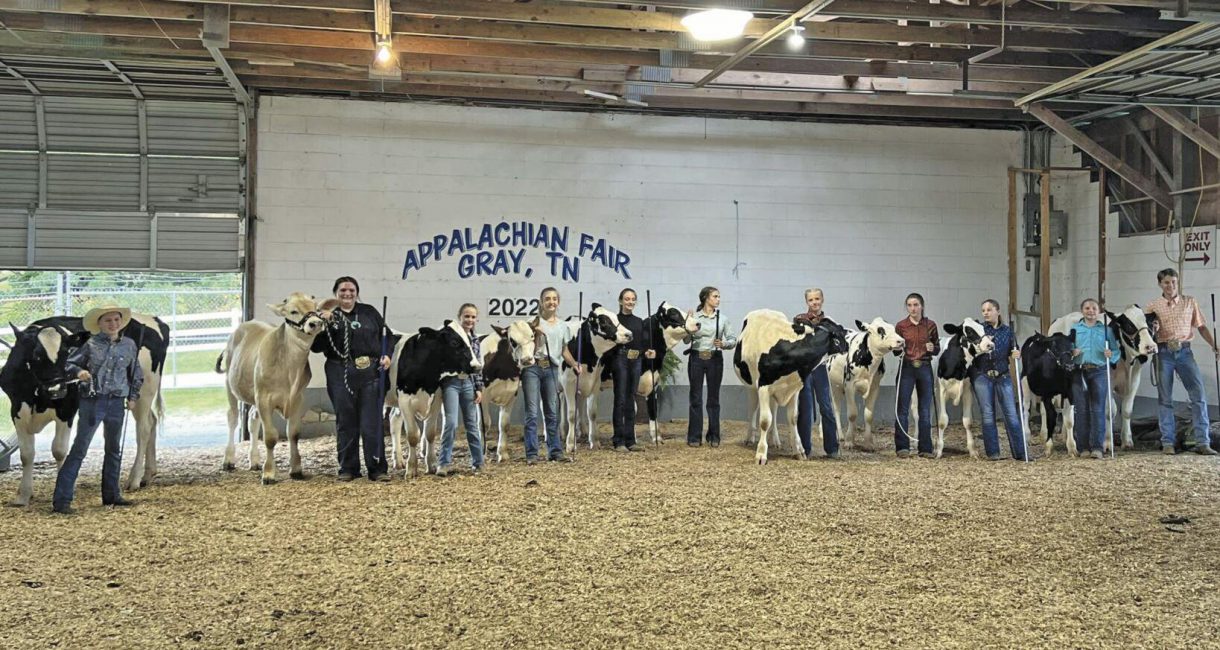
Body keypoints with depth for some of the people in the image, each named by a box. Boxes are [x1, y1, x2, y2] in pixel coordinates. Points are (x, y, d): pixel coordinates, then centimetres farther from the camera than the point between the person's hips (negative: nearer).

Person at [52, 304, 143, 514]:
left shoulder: (129, 345, 5)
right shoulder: (91, 345, -4)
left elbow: (136, 374, 15)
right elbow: (69, 363, 0)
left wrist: (133, 397, 9)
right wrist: (79, 372, -20)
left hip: (117, 402, 4)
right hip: (92, 401, -4)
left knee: (114, 450, 15)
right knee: (79, 449, -6)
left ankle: (111, 495, 28)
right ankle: (61, 500, -4)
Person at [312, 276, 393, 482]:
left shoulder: (369, 312, 11)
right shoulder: (327, 315, 7)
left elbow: (387, 334, 18)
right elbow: (316, 347, -3)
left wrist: (387, 354, 2)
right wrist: (325, 325, -15)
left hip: (371, 372, 0)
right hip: (340, 374, 0)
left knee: (372, 422, 0)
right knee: (345, 423, 7)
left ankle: (378, 468, 6)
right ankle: (348, 469, 16)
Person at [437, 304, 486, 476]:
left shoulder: (475, 340, 10)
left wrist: (479, 388, 7)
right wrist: (439, 386, -9)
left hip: (469, 383, 4)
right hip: (451, 382, -4)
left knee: (472, 424, 9)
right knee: (451, 423, -10)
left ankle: (477, 462, 17)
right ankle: (445, 463, -3)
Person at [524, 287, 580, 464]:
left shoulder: (563, 326, 12)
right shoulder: (535, 323, 0)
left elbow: (564, 350, 18)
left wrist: (575, 364, 5)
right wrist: (536, 333, -20)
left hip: (551, 369, 4)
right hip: (532, 368, -4)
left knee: (552, 412, 7)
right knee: (532, 412, -4)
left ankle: (555, 450, 13)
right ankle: (531, 454, -3)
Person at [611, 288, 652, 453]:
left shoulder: (639, 322, 15)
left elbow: (643, 342, 17)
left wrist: (647, 352, -3)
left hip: (636, 361, 6)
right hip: (620, 360, -5)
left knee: (631, 401, 9)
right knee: (620, 400, -4)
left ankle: (630, 441, 13)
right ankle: (619, 442, 0)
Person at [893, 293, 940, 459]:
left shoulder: (930, 325, 3)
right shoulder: (901, 325, 0)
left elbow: (937, 350, 9)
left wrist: (933, 348, -12)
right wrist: (898, 350, -15)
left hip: (925, 369, 2)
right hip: (906, 369, -1)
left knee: (925, 410, 6)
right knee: (903, 409, -3)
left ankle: (925, 448, 13)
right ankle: (902, 448, 2)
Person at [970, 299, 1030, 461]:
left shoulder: (1007, 331, 7)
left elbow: (1014, 351, 9)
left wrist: (1017, 354, -11)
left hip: (1003, 376, 1)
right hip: (982, 375, -1)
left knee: (1011, 413, 1)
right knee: (988, 414, 2)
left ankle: (1020, 452, 5)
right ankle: (992, 453, 8)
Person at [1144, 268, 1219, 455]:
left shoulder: (1190, 302, 10)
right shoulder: (1153, 306, 5)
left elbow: (1201, 327, 11)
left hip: (1184, 351, 1)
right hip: (1163, 353, -1)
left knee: (1199, 395, -5)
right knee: (1165, 399, 2)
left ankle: (1202, 442, 0)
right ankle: (1167, 442, 10)